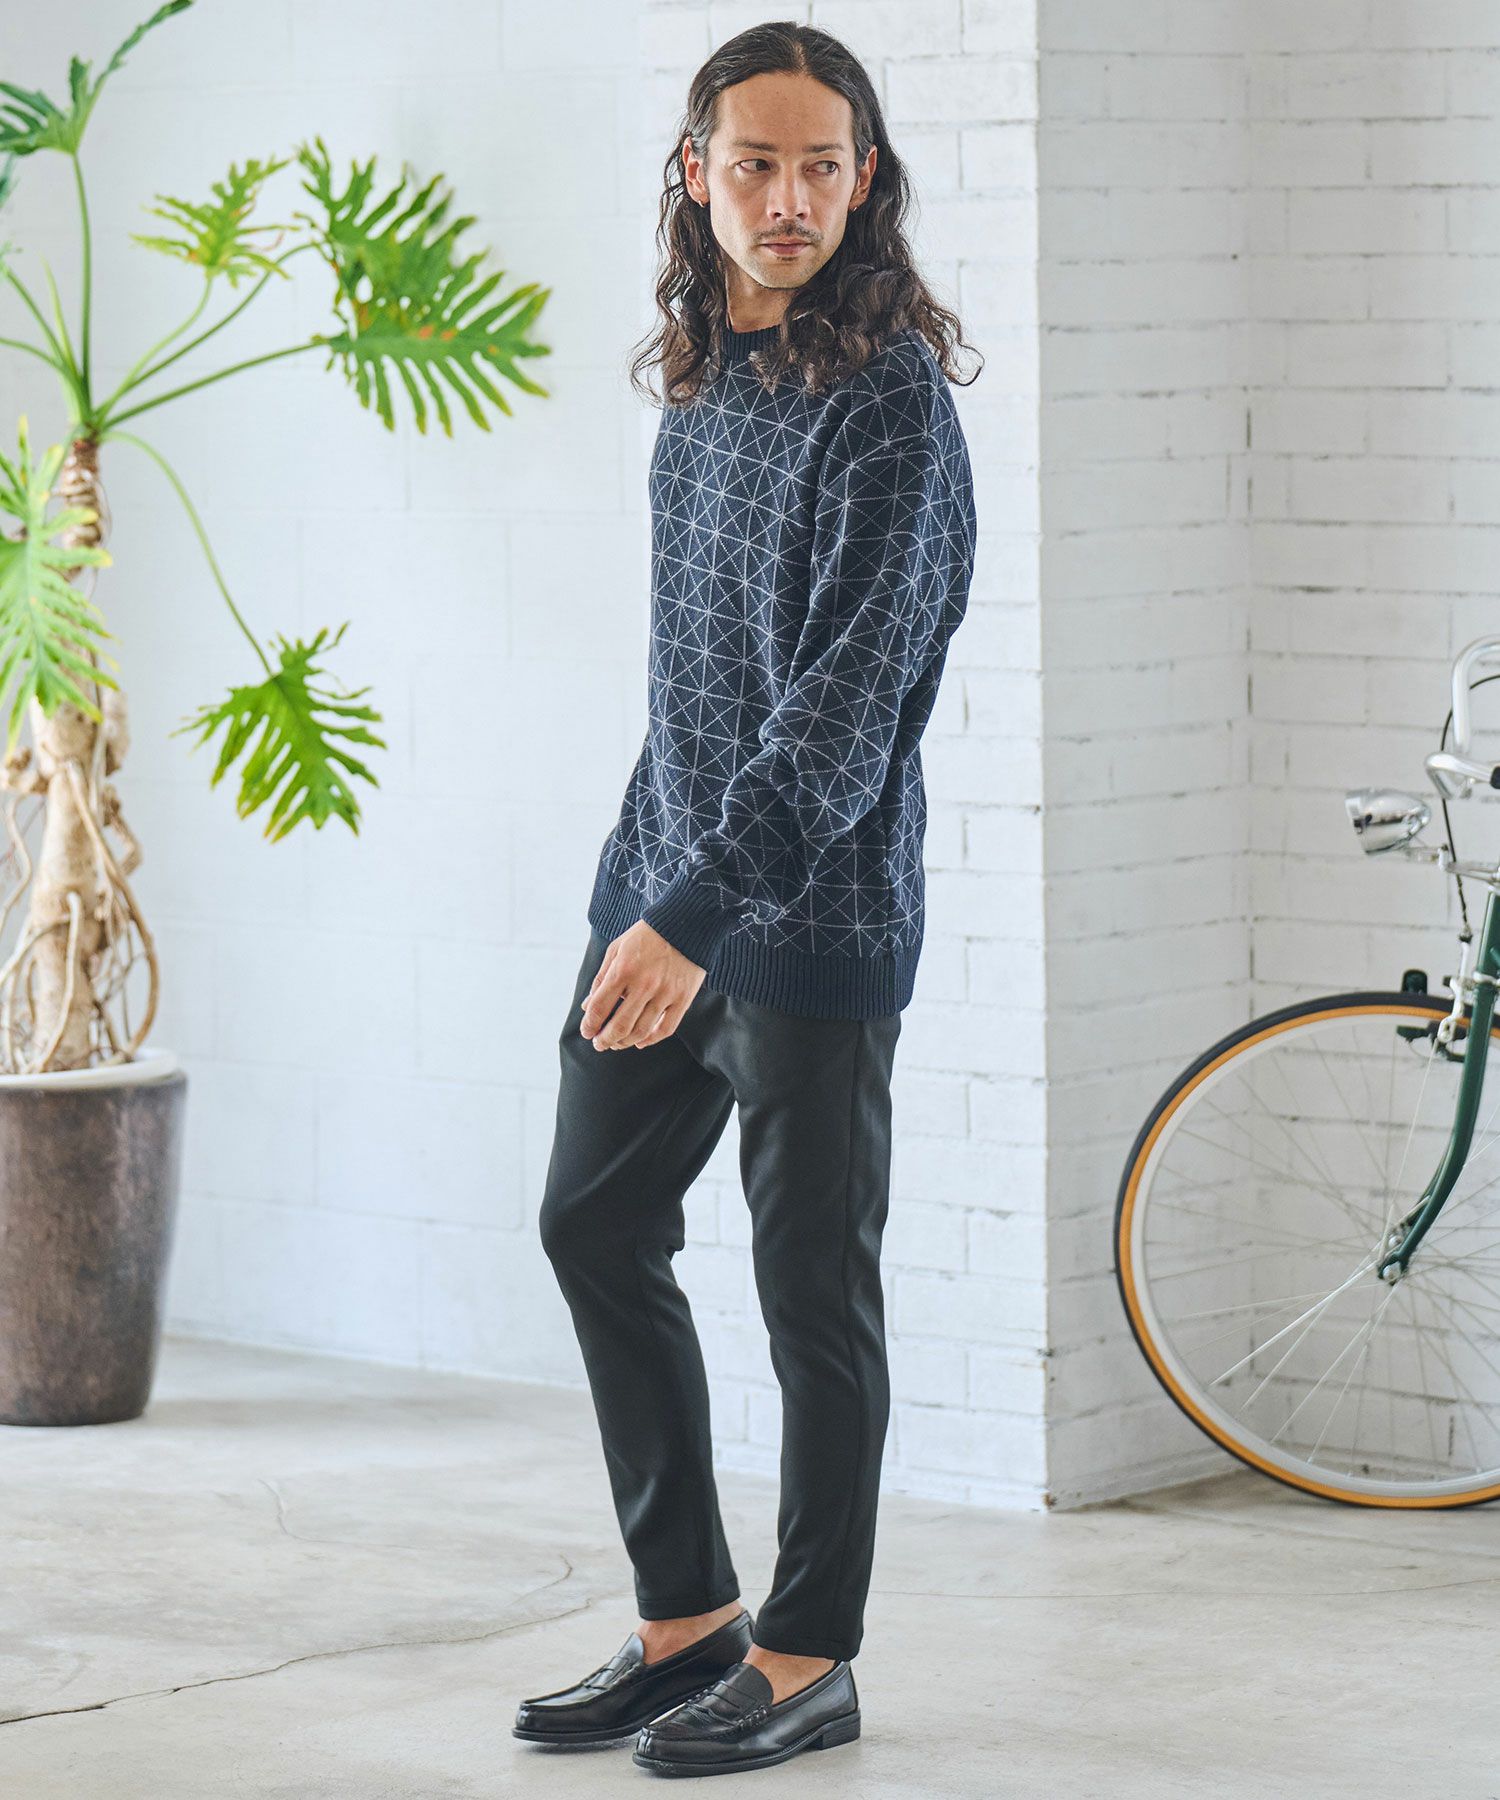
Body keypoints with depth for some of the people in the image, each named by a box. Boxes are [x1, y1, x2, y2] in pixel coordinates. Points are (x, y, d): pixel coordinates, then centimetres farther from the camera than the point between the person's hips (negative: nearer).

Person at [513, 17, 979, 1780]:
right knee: (594, 1227, 13)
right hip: (661, 894, 9)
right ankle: (687, 1618, 24)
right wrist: (648, 888, 19)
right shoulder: (704, 378, 10)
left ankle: (808, 1658, 15)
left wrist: (701, 914, -29)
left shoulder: (887, 402, -16)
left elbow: (850, 698, -23)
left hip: (810, 919, -9)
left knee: (811, 1289, 1)